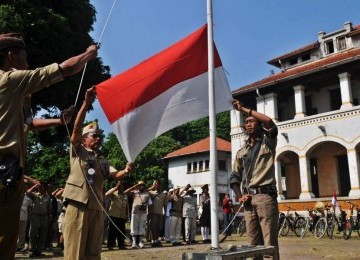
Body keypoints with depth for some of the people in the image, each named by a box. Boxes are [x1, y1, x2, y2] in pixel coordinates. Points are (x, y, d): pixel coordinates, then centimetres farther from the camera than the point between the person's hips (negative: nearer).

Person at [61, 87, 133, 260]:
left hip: (97, 208, 6)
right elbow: (77, 128, -7)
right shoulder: (77, 151, 8)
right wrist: (86, 103, -15)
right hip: (78, 205, -5)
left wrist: (125, 171, -19)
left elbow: (115, 175, 5)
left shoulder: (103, 161, 22)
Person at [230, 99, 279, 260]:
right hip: (248, 199, 5)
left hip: (265, 196, -4)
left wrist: (244, 109, -5)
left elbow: (269, 122, -11)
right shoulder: (241, 152, 20)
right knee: (253, 242, 7)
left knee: (270, 242, -7)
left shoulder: (267, 143, 8)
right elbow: (234, 177, 17)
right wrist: (239, 196, 0)